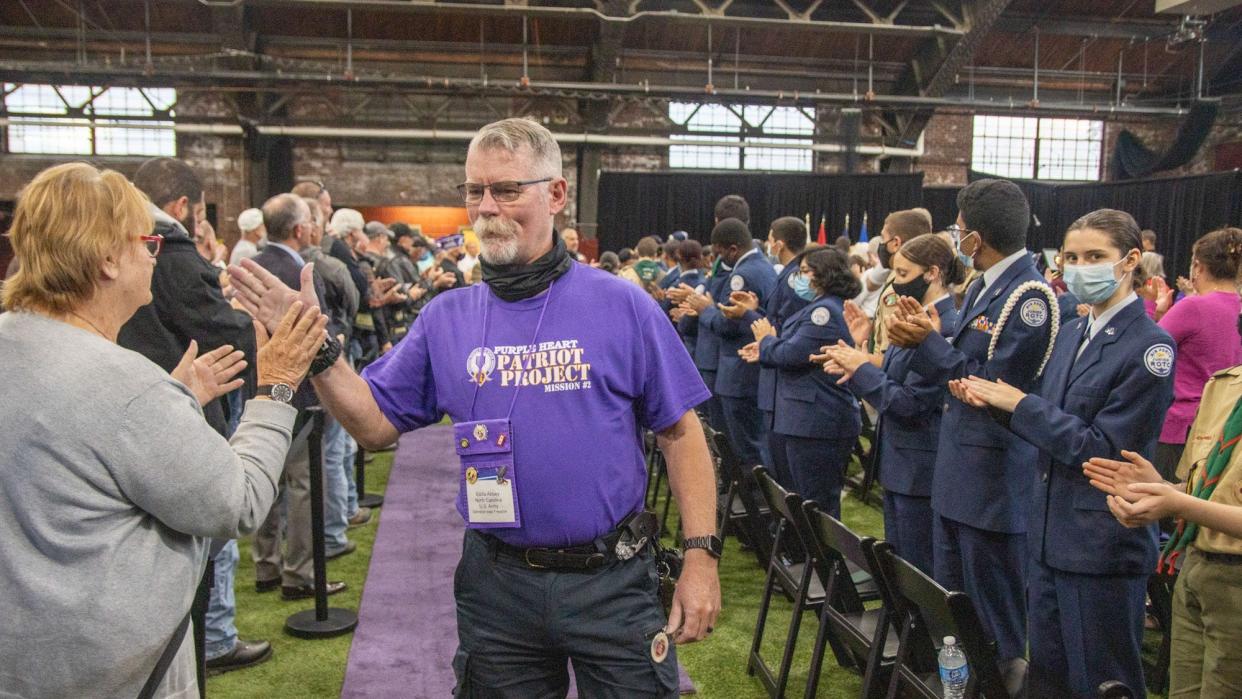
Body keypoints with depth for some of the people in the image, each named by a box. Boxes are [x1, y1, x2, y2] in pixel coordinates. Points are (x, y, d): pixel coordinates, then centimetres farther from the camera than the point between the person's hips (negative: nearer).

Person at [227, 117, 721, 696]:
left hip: (610, 580, -2)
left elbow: (680, 432, -3)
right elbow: (377, 424, 3)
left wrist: (701, 556, -7)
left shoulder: (622, 306, -6)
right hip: (497, 580, 3)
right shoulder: (447, 318, 2)